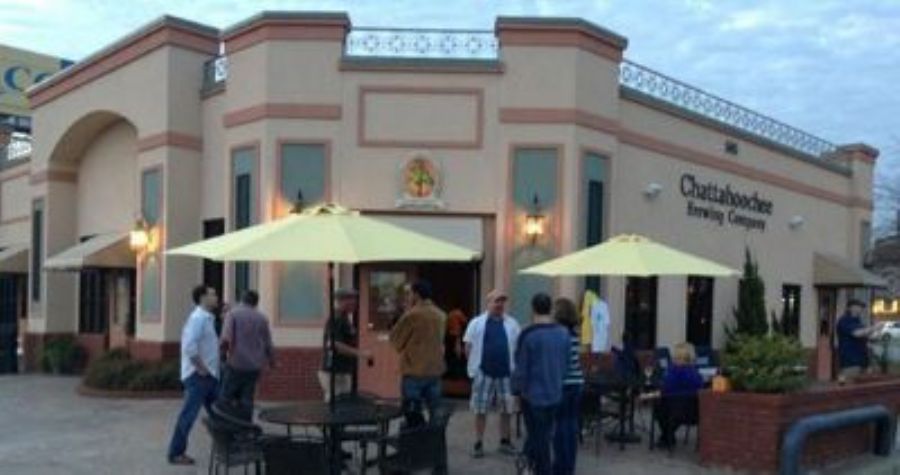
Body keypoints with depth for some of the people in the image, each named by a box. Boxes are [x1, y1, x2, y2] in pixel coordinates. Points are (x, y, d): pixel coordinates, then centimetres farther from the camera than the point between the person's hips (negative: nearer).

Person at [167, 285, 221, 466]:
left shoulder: (207, 318, 14)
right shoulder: (198, 318, -15)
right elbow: (189, 346, -26)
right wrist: (201, 368, -19)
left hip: (210, 375, 9)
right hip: (198, 376, -9)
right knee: (189, 415, -2)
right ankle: (176, 453, 7)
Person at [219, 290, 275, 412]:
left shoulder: (233, 313, -2)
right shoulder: (262, 318, 7)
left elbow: (226, 338, -17)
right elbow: (268, 344, 9)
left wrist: (221, 349, 1)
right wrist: (271, 361, 24)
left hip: (236, 363, -3)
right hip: (254, 366, 3)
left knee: (226, 396, 6)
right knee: (246, 399, 7)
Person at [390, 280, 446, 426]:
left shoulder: (412, 315, -12)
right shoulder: (440, 315, 5)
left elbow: (396, 340, -3)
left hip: (414, 371, -5)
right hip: (436, 370, 5)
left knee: (413, 415, 2)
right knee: (436, 413, 12)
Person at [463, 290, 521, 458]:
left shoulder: (512, 324, 6)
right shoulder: (477, 323, -2)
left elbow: (518, 347, 9)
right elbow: (468, 347, 2)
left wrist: (516, 367, 3)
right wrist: (475, 364, -2)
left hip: (506, 373, 2)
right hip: (483, 373, -2)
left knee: (507, 410, 10)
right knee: (480, 410, 4)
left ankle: (505, 441, 25)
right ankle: (479, 444, 14)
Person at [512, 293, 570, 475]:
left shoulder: (529, 335, -17)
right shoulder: (564, 333, -1)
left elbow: (521, 368, -13)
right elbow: (566, 364, 7)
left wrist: (517, 389, 0)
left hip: (533, 393, -5)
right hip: (555, 392, 5)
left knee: (539, 437, 6)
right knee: (544, 434, 18)